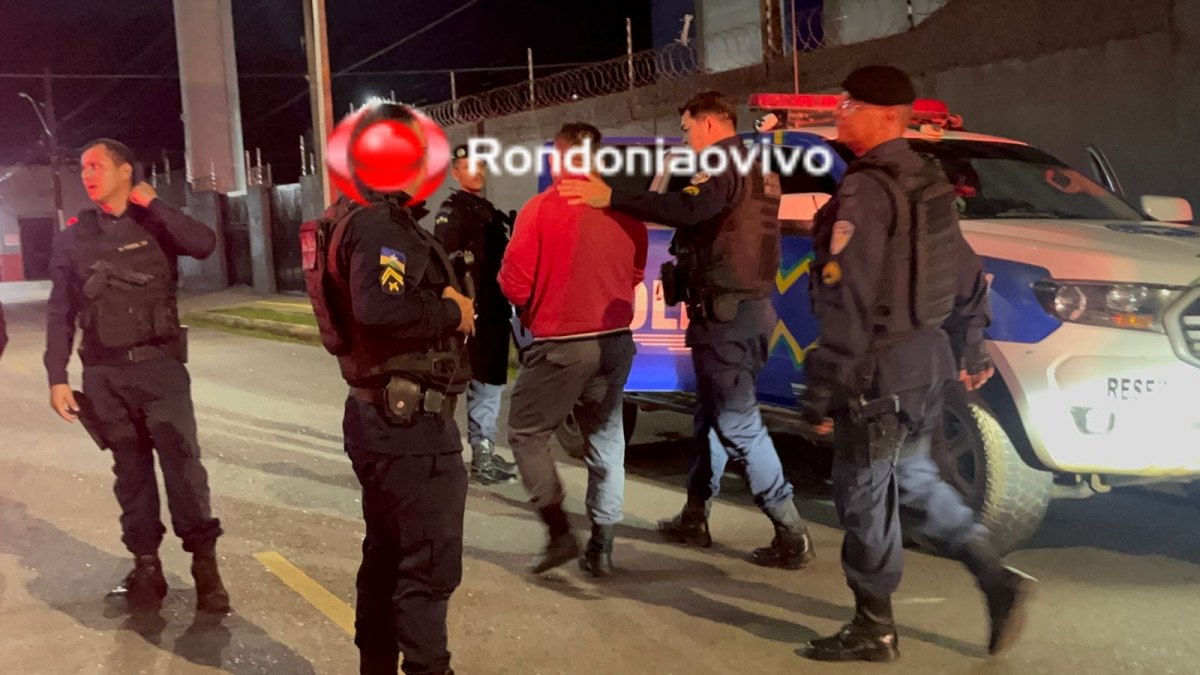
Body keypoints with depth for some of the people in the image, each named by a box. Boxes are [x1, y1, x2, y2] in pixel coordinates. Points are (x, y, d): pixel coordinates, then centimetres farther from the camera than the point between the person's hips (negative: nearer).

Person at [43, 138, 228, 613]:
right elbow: (61, 314, 7)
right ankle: (146, 563, 15)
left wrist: (153, 203, -11)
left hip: (160, 364, -2)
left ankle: (204, 561, -1)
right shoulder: (73, 238, 8)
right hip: (104, 373, 2)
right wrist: (57, 378, 0)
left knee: (183, 461, -8)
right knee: (131, 469, 7)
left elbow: (204, 245, -17)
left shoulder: (155, 225, 4)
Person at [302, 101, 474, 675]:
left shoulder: (356, 217, 14)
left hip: (376, 411, 11)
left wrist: (442, 301, -2)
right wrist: (452, 313, -21)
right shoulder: (380, 225, -19)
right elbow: (379, 307, -36)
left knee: (387, 552, 20)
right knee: (430, 562, 0)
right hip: (409, 418, -11)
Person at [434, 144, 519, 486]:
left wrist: (507, 303, 15)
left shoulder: (488, 210, 20)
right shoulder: (451, 211, -8)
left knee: (491, 383, 14)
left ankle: (486, 451, 24)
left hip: (496, 310, 9)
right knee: (483, 385, -8)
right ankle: (481, 458, -3)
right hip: (475, 311, -9)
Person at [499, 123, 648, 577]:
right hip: (616, 341, 5)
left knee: (525, 433, 11)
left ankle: (559, 532, 3)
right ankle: (601, 547, 17)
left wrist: (534, 309, 11)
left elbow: (515, 285, -9)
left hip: (561, 343, -5)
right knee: (606, 440, 15)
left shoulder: (541, 207, -11)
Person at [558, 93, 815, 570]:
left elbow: (688, 209, -31)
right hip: (747, 307, 10)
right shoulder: (756, 170, 20)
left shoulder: (723, 164, -10)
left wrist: (611, 198, -33)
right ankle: (694, 518, 26)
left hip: (725, 313, -10)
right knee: (713, 416, 16)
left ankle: (791, 534, -3)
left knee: (738, 423, -6)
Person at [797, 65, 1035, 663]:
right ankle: (998, 580, 21)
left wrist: (821, 392, -18)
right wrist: (970, 350, 26)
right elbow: (969, 275, 18)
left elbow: (847, 305, -23)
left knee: (863, 495, 4)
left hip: (881, 368, -9)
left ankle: (873, 630, 17)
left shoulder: (865, 190, -18)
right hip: (930, 358, 9)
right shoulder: (930, 181, 11)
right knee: (913, 478, 23)